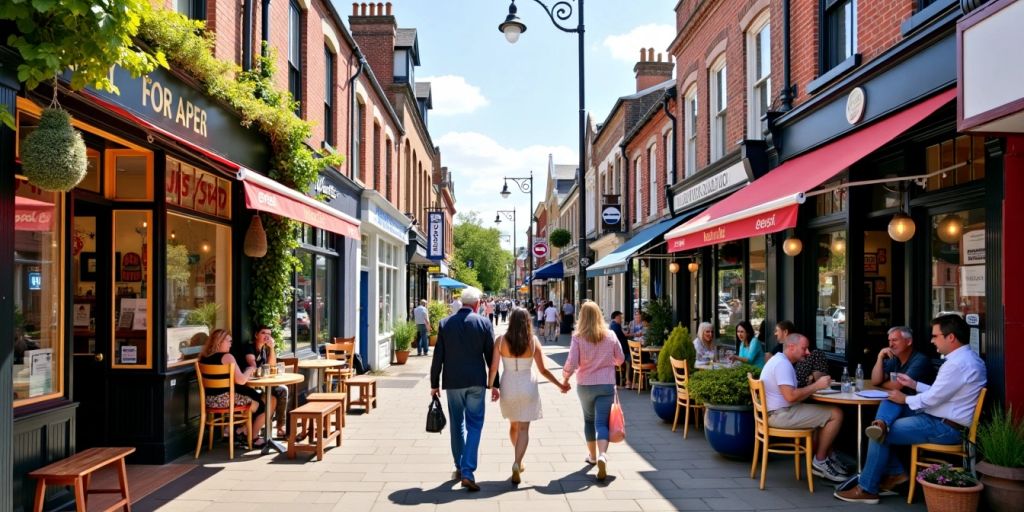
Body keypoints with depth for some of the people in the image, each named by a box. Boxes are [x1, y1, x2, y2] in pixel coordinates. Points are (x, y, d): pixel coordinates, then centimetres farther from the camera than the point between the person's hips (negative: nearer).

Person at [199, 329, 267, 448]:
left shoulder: (203, 357, 8)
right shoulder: (227, 357, -15)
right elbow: (240, 381, -21)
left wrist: (245, 374, 15)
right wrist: (249, 370, -1)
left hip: (209, 400, 8)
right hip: (226, 399, -8)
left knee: (253, 396, 28)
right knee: (261, 405, 12)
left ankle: (240, 430, 28)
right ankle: (252, 438, 25)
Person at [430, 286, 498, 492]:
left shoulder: (445, 324, 0)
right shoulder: (484, 323, -5)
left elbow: (438, 356, 1)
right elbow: (491, 356, -2)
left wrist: (434, 384, 9)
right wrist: (494, 383, 6)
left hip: (452, 381, 2)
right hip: (476, 381, -2)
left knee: (457, 425, 15)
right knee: (474, 425, 3)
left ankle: (459, 467, 26)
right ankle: (468, 471, -6)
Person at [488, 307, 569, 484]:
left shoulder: (501, 340, -7)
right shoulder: (533, 341, -8)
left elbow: (493, 368, -5)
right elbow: (543, 370, -5)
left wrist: (491, 387, 11)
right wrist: (560, 384, 7)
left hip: (508, 387, 2)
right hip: (527, 387, -2)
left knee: (514, 425, 21)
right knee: (523, 429, 3)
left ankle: (518, 461, 35)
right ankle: (517, 462, -15)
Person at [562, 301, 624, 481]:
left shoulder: (578, 337, -10)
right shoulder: (610, 335, -3)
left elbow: (572, 363, -14)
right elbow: (620, 359, 7)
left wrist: (565, 379, 2)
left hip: (585, 385, 0)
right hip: (607, 385, 0)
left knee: (589, 420, 20)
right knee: (602, 422, -1)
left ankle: (592, 455, 31)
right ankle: (602, 455, -24)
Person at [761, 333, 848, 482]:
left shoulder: (779, 360, 16)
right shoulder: (783, 364, -17)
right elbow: (790, 396, -27)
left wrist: (813, 385, 3)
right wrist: (816, 386, -16)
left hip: (780, 411, 11)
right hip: (781, 414, -11)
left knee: (828, 413, 18)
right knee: (836, 414, -9)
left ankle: (828, 458, 20)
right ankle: (819, 462, 1)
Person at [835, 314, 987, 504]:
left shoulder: (958, 363, -23)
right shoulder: (966, 357, 11)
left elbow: (933, 398, -20)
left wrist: (905, 399, -4)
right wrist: (914, 384, 14)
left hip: (945, 428, -11)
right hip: (944, 419, 11)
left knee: (881, 435, -9)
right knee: (886, 406, 10)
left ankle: (867, 490, 5)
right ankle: (895, 473, 3)